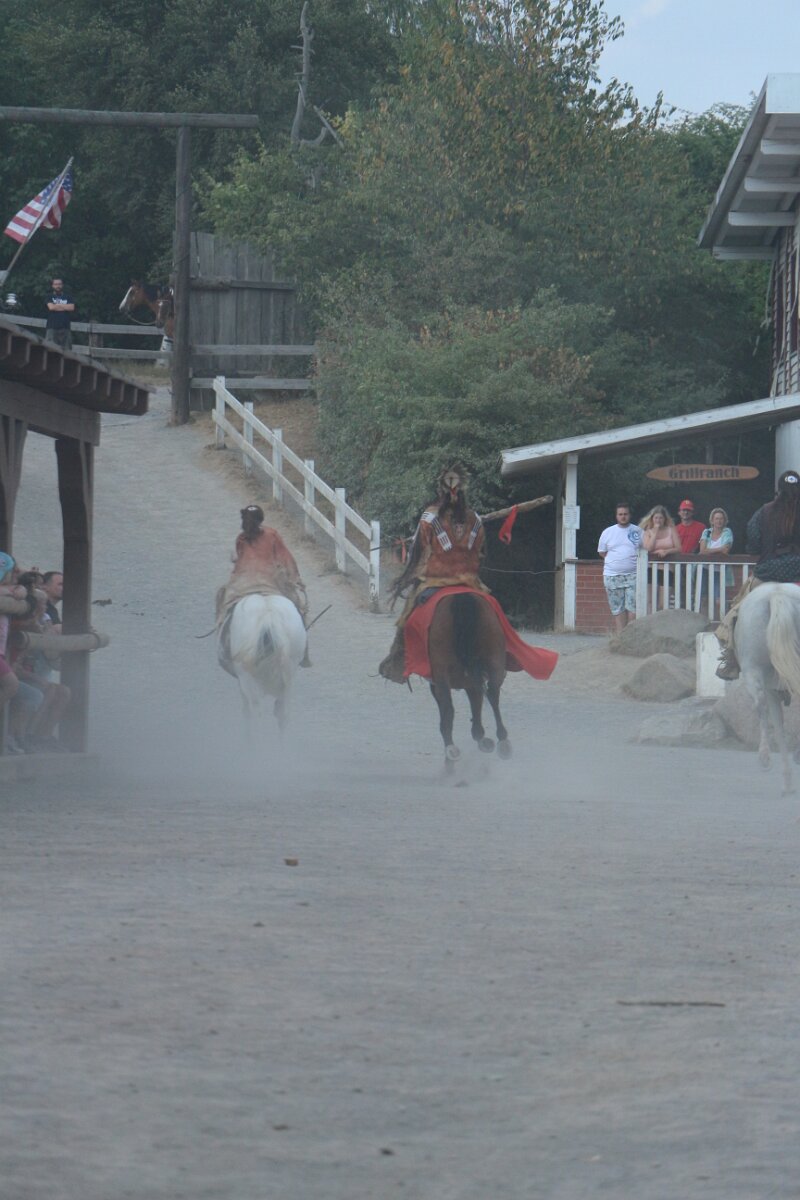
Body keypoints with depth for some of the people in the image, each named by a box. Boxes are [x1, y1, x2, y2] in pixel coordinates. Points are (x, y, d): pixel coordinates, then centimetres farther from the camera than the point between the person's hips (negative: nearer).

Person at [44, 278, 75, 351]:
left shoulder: (68, 297, 15)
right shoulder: (50, 297, 10)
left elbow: (71, 307, -2)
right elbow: (51, 307, -8)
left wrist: (57, 305, -1)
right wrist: (65, 307, 1)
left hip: (65, 328, 2)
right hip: (52, 328, -2)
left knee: (66, 350, -4)